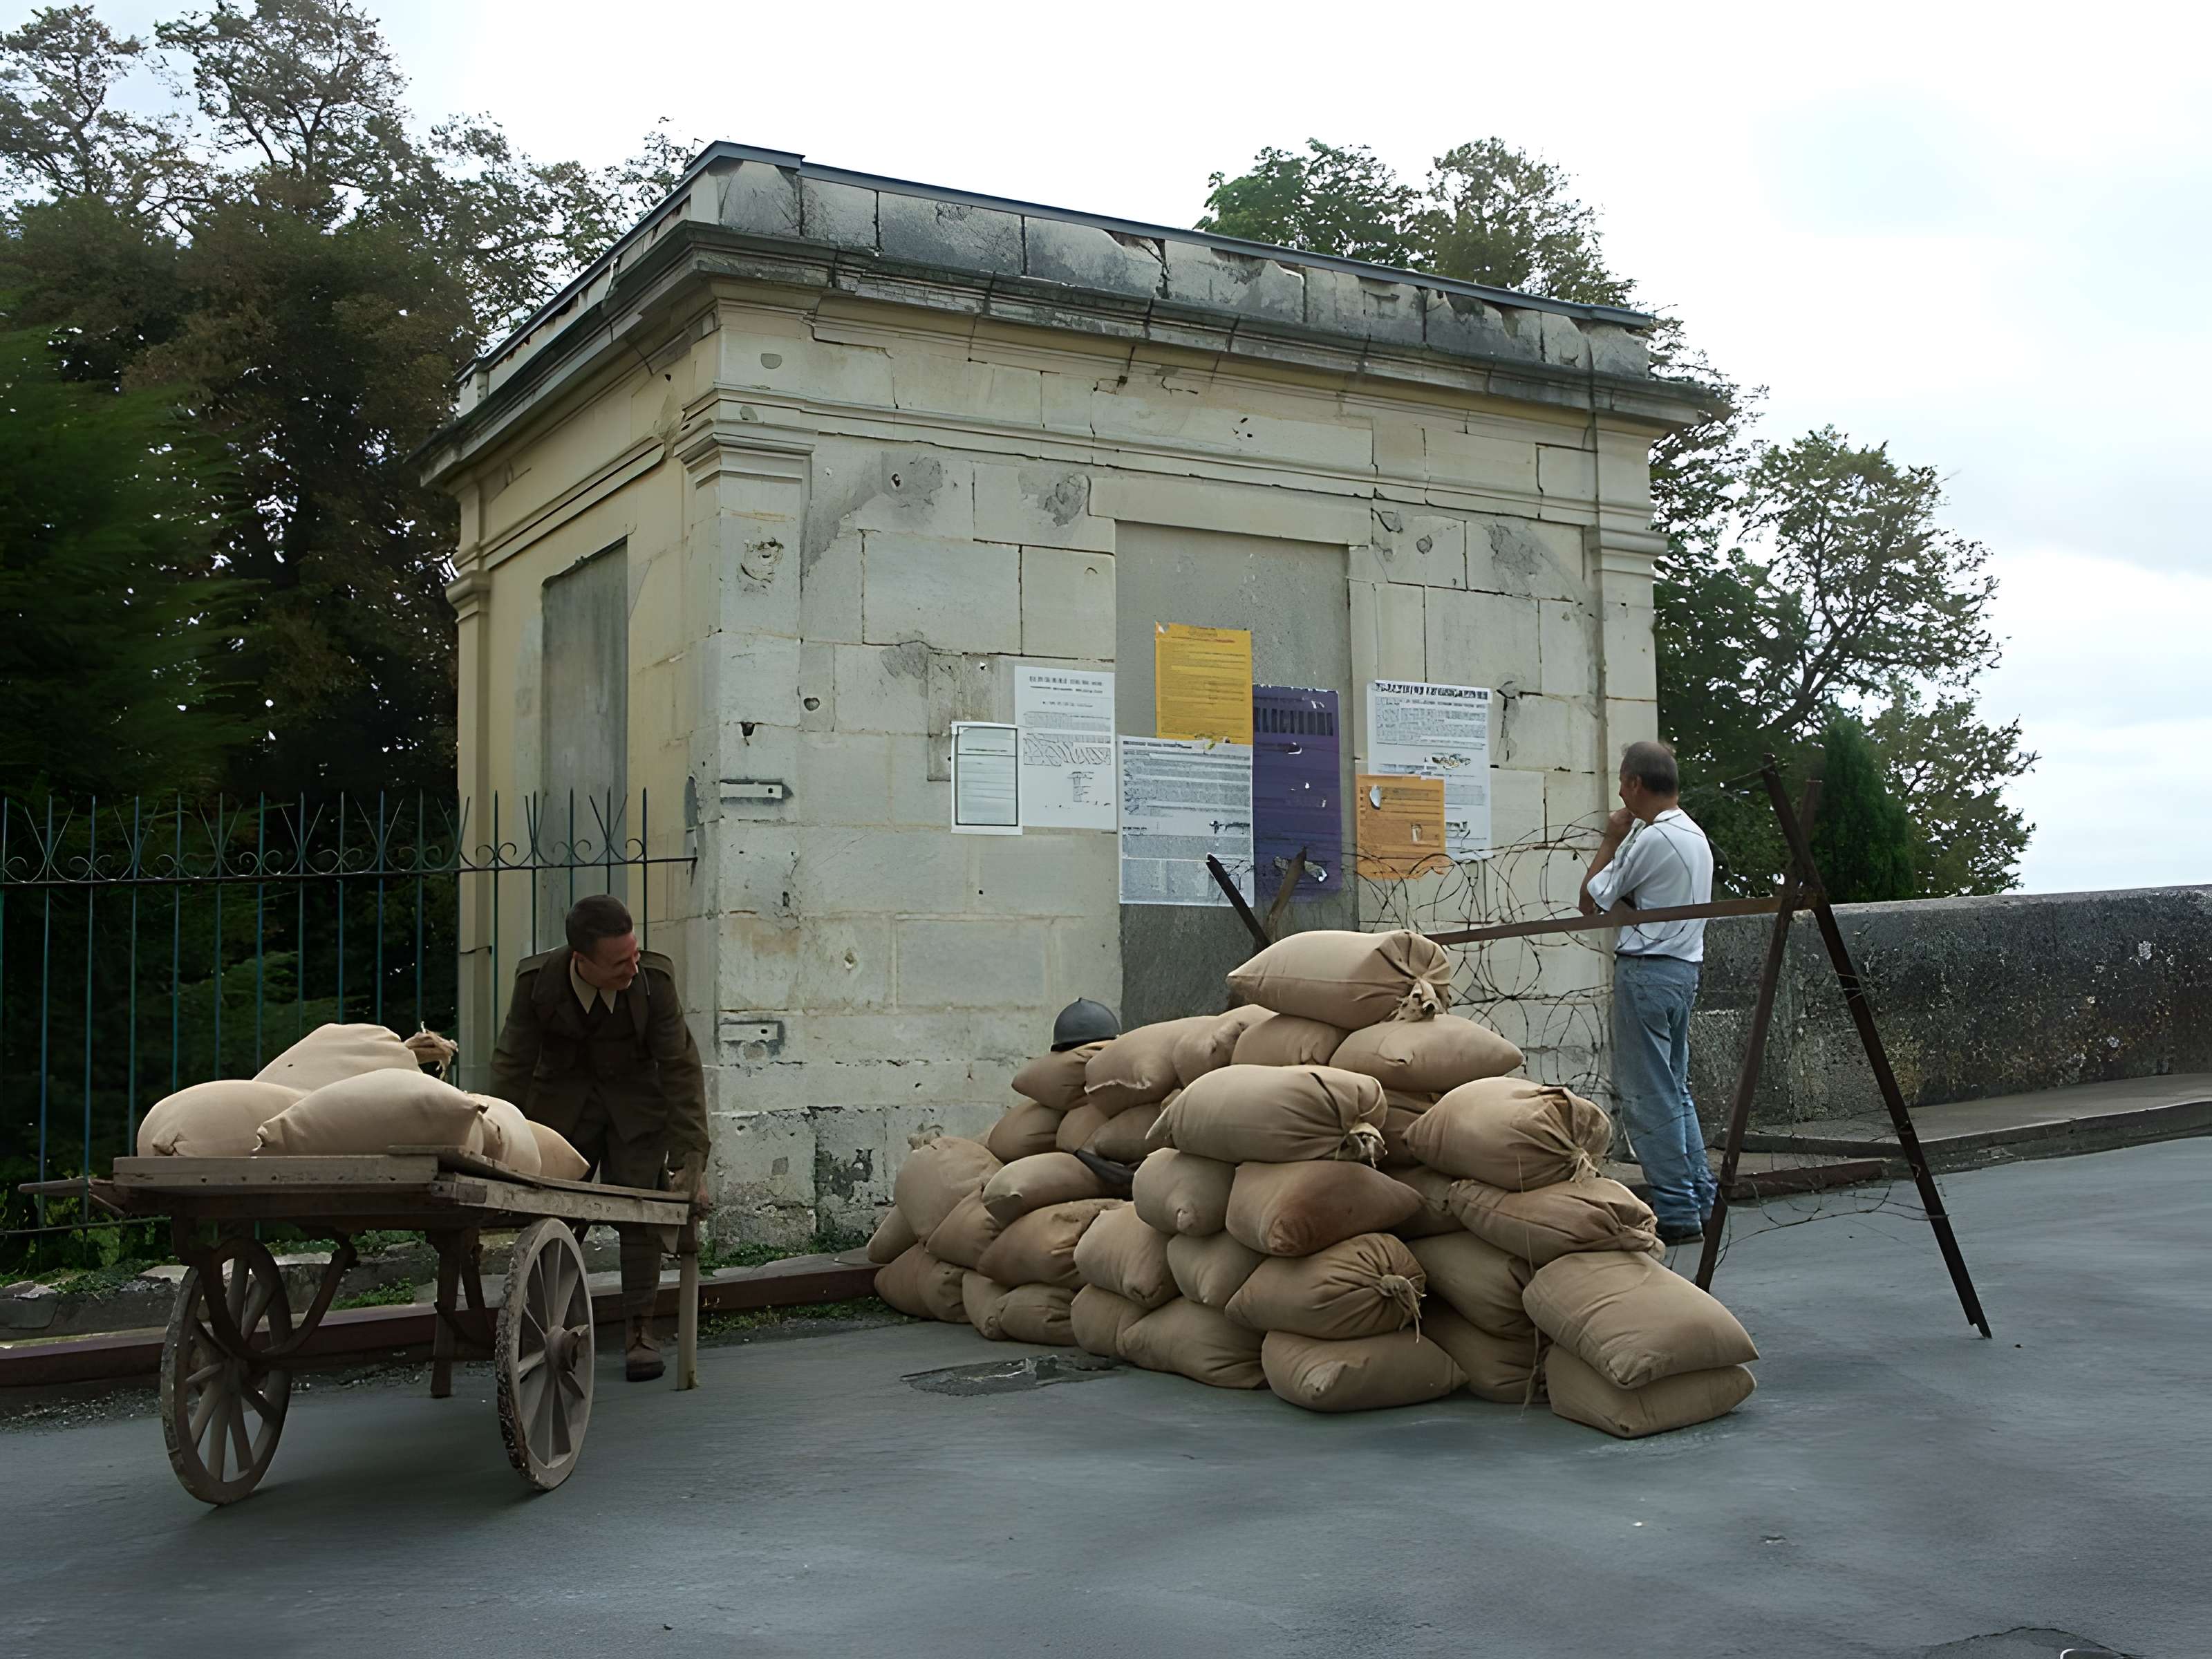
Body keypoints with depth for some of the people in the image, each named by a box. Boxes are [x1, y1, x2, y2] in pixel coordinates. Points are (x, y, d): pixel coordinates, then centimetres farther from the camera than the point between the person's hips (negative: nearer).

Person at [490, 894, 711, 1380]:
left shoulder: (654, 979, -26)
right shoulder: (535, 979, -24)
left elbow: (680, 1067, -20)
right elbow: (511, 1066, -14)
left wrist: (690, 1159, -23)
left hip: (635, 1103, -1)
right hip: (561, 1102, 1)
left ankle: (639, 1330, 7)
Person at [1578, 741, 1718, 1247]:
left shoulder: (1652, 838, -17)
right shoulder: (1694, 834, 14)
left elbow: (1591, 901, -9)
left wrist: (1611, 839, -1)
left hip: (1647, 970, -10)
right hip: (1684, 968, 10)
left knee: (1647, 1095, -5)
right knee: (1674, 1089, 16)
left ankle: (1675, 1211, -3)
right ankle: (1700, 1200, 18)